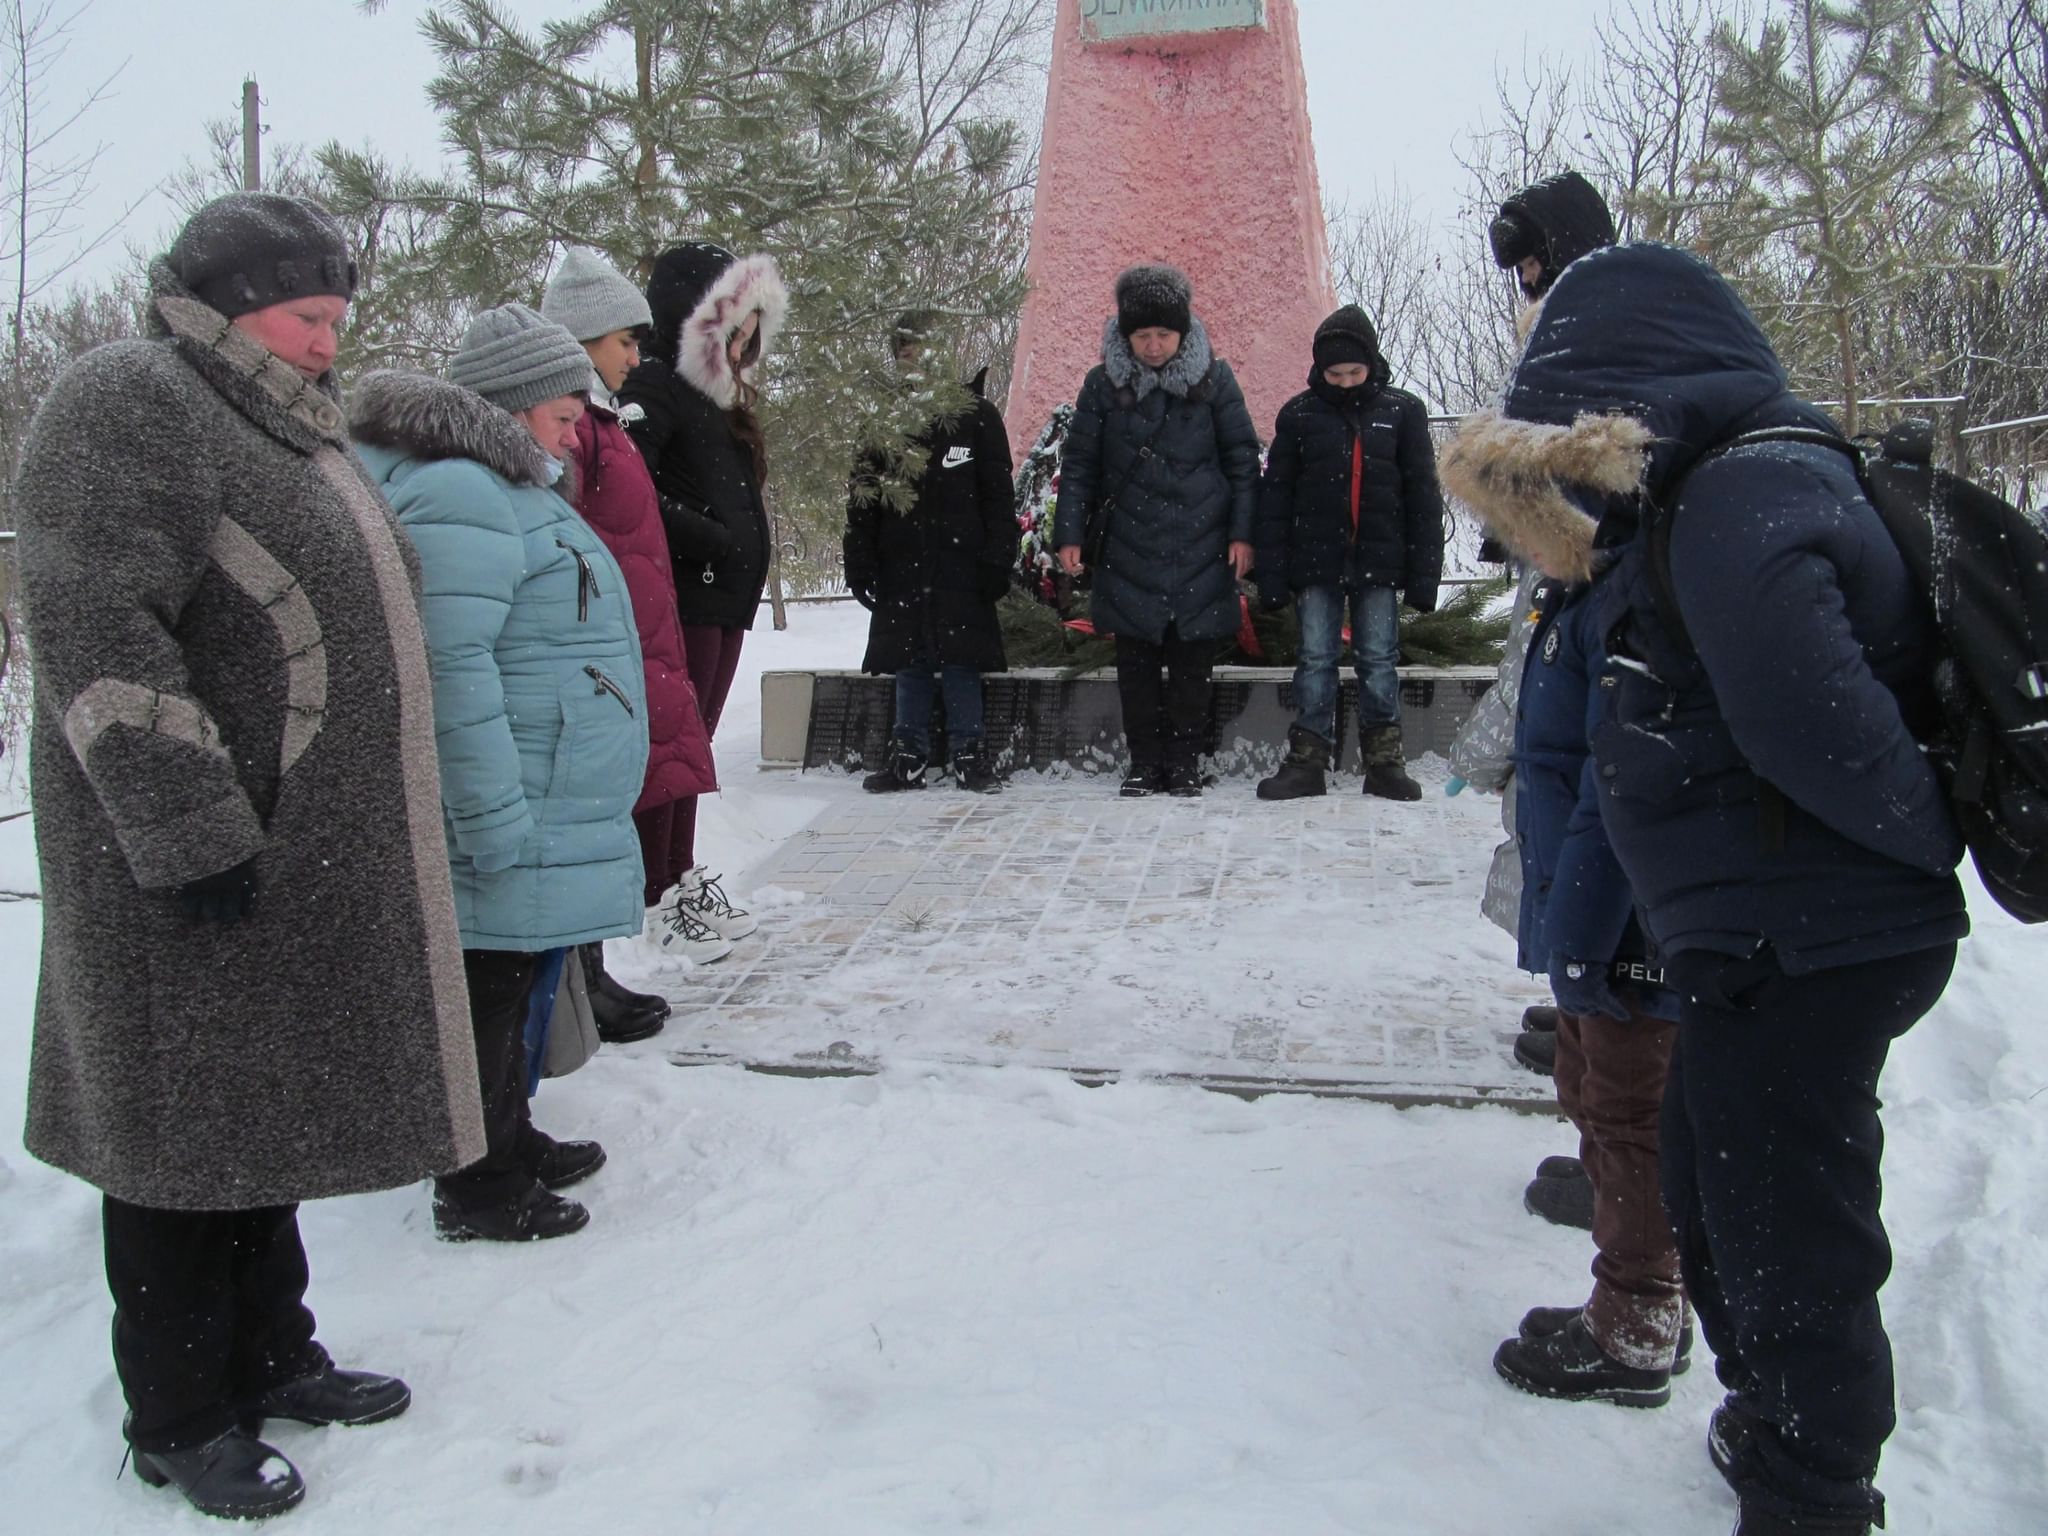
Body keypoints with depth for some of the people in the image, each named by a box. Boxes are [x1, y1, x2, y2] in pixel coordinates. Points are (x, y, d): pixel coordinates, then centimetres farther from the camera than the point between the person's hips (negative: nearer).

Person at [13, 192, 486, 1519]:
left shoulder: (291, 423, 18)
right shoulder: (129, 403, -12)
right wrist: (193, 837, -23)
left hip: (309, 857, 9)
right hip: (195, 863, -9)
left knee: (268, 1104, 17)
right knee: (191, 1125, 2)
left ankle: (270, 1360, 31)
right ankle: (181, 1421, 17)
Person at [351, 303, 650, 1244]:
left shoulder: (507, 490, 19)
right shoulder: (461, 495, -17)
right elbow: (451, 667, -25)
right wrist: (497, 827, -26)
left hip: (551, 822, 11)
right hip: (513, 827, -11)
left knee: (510, 988, 21)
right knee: (488, 993, 1)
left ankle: (509, 1142, 35)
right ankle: (476, 1193, 13)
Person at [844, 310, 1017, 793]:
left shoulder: (976, 415, 3)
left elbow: (997, 496, 1)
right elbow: (862, 499, 9)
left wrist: (996, 562, -7)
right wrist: (861, 566, 2)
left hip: (960, 568, -3)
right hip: (901, 565, 3)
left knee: (961, 662, 0)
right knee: (908, 664, 7)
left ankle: (969, 753, 8)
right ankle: (908, 756, 14)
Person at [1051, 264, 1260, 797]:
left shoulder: (1213, 378, 1)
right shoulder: (1104, 383, 3)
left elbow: (1243, 459, 5)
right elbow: (1079, 464, 6)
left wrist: (1242, 532, -1)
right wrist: (1069, 534, -1)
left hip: (1201, 548, -1)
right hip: (1129, 548, 1)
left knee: (1193, 659, 3)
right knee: (1136, 660, 4)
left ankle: (1184, 760, 15)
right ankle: (1144, 759, 15)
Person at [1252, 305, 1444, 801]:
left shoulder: (1402, 410, 3)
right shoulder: (1299, 413, 3)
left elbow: (1422, 495, 4)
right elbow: (1276, 496, 4)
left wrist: (1424, 570, -2)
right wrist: (1271, 572, -2)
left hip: (1379, 561, 0)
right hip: (1317, 561, 0)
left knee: (1379, 660, 4)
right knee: (1315, 659, 3)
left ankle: (1384, 760, 12)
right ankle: (1307, 760, 9)